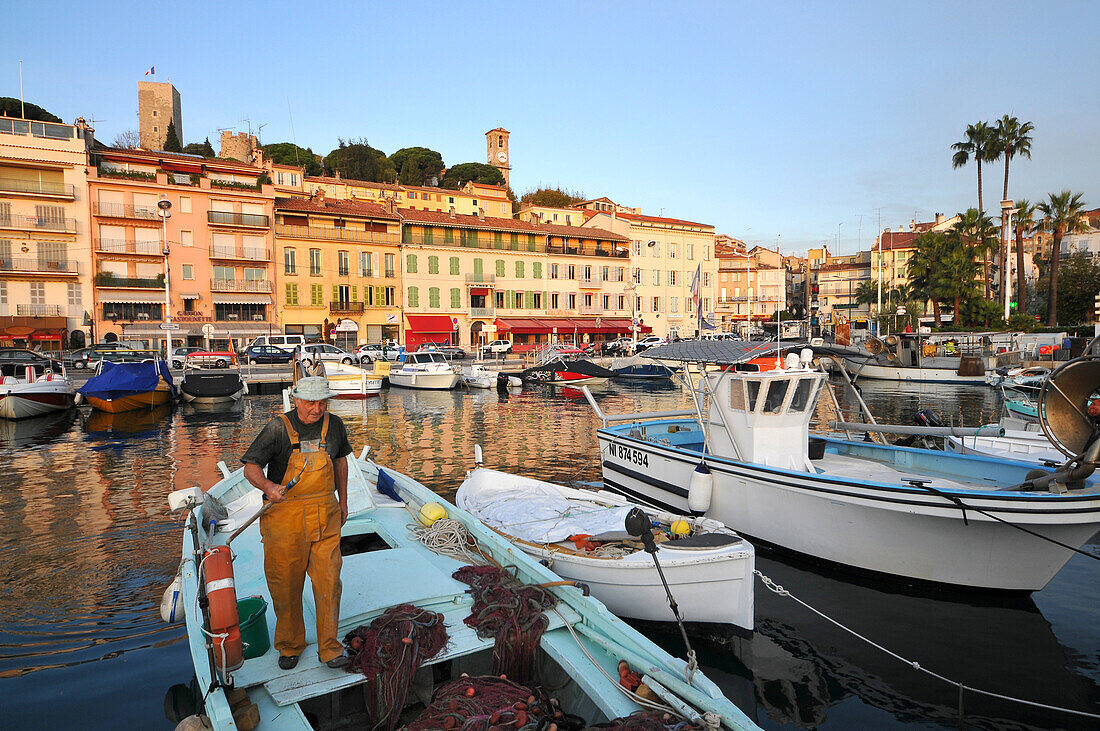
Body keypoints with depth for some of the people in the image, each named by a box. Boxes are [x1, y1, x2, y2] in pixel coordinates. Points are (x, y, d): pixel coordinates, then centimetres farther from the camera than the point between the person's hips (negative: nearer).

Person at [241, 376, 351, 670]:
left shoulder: (333, 425, 3)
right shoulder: (278, 428, -9)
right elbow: (251, 467, -10)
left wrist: (342, 499, 19)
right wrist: (268, 486, -30)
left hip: (325, 514, 2)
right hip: (285, 514, -2)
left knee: (328, 581, 2)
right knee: (286, 584, 9)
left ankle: (329, 648, 16)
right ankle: (290, 645, 30)